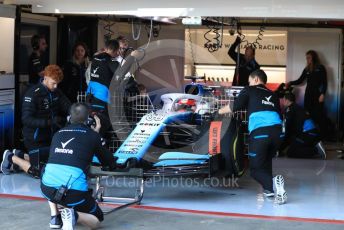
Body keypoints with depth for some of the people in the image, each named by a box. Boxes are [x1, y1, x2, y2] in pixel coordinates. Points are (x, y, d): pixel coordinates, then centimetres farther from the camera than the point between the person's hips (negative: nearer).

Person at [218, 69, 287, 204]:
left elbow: (234, 107, 15)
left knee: (256, 168, 3)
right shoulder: (273, 95, 29)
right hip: (277, 130, 4)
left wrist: (220, 111, 31)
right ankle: (269, 189, 15)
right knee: (266, 161, 28)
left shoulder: (250, 90, 17)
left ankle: (272, 184, -24)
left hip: (259, 132, -4)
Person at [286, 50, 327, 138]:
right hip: (308, 94, 5)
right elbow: (300, 80, 15)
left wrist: (322, 94, -14)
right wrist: (290, 83, -1)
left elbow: (325, 82, -4)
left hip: (318, 94, -5)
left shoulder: (320, 68, 0)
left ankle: (321, 135, -6)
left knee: (319, 114, -9)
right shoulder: (306, 69, 13)